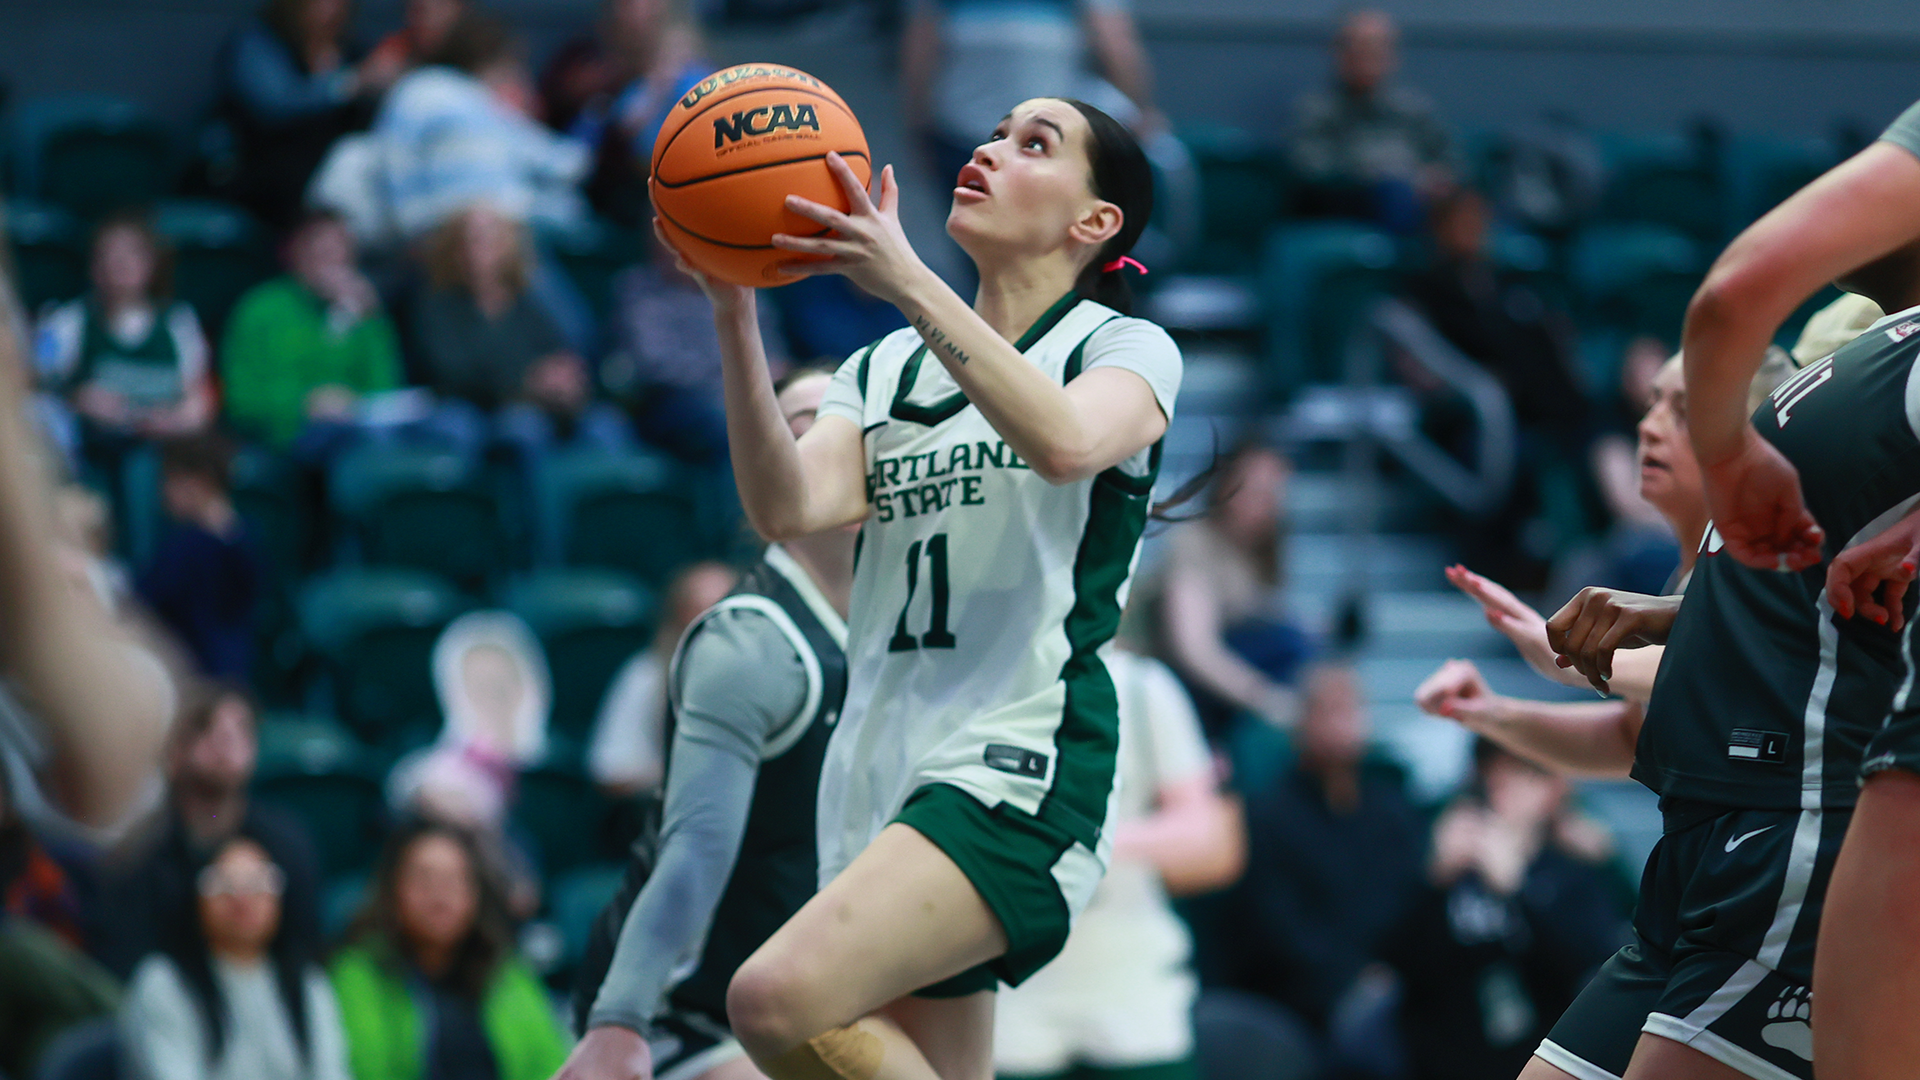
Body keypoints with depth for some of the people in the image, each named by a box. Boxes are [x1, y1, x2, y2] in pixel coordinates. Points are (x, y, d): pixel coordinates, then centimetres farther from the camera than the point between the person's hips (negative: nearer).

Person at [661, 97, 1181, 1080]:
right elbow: (789, 508, -1)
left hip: (1020, 765, -6)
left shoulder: (1126, 350, 4)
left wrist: (906, 282, -27)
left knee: (779, 999, -27)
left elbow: (1064, 441, -21)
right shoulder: (880, 371, 18)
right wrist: (733, 311, -11)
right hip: (880, 777, 6)